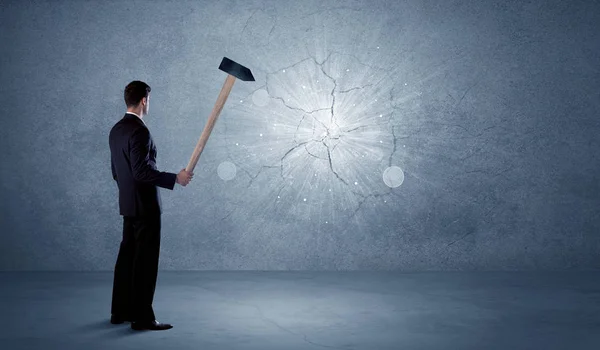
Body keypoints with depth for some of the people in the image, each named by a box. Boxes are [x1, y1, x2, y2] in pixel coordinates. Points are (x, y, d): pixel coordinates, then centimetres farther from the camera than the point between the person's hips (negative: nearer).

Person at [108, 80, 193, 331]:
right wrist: (175, 178, -18)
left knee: (128, 256, 13)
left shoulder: (116, 130, 11)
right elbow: (142, 171, -25)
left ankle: (120, 311, 20)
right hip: (145, 205, -10)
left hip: (129, 204, 10)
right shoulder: (139, 131, -19)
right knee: (145, 260, -4)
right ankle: (142, 317, 1)